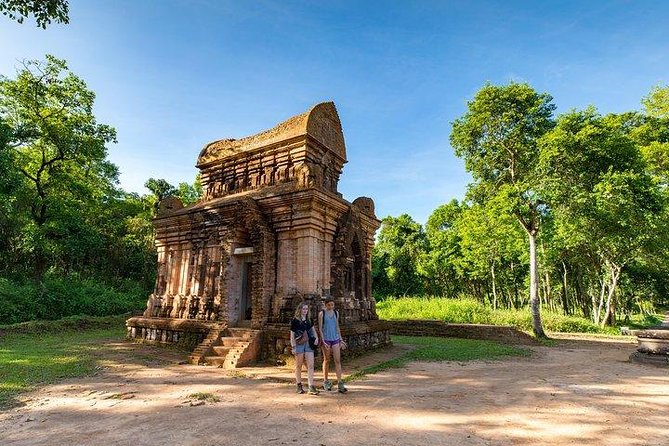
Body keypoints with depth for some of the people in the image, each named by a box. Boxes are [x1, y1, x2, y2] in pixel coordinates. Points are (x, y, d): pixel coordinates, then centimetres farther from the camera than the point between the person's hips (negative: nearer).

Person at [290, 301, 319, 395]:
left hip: (309, 344, 4)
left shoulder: (309, 320, 11)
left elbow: (313, 330, 21)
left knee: (310, 365, -4)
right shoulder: (295, 321, -3)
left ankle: (311, 387, -3)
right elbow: (292, 335, -2)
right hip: (299, 345, -4)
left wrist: (316, 338, 2)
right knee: (298, 366, 7)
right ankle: (299, 385, 22)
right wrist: (293, 347, -7)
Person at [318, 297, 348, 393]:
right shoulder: (322, 314, -4)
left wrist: (341, 339, 13)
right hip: (326, 339, -3)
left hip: (335, 339, 3)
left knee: (338, 361, -4)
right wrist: (323, 341, -13)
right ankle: (325, 381, 24)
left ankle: (340, 384, -4)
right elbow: (320, 328, -5)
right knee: (326, 360, 8)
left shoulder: (336, 313, 9)